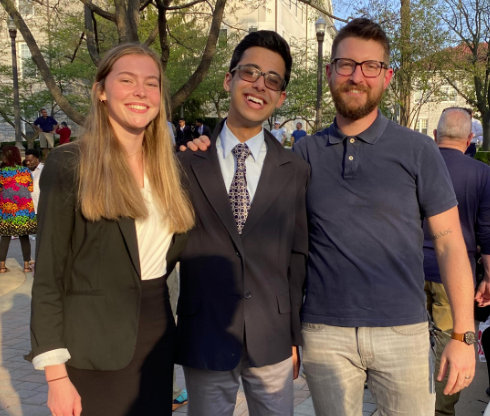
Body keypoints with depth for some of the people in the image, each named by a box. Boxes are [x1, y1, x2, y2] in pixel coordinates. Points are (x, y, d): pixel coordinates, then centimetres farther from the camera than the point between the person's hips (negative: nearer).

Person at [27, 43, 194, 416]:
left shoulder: (168, 166, 7)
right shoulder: (69, 164, -10)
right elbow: (48, 275, -9)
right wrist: (56, 375, -13)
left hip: (158, 338, 5)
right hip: (95, 348, -5)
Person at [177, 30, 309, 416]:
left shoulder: (295, 171, -1)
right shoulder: (187, 163, -4)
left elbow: (297, 259, 3)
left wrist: (294, 336, 6)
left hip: (272, 341, 1)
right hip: (204, 340, -1)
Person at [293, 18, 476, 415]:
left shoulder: (417, 151, -1)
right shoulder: (305, 153, 3)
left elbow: (449, 242, -1)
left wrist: (464, 335, -6)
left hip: (403, 332, -1)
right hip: (324, 334, 1)